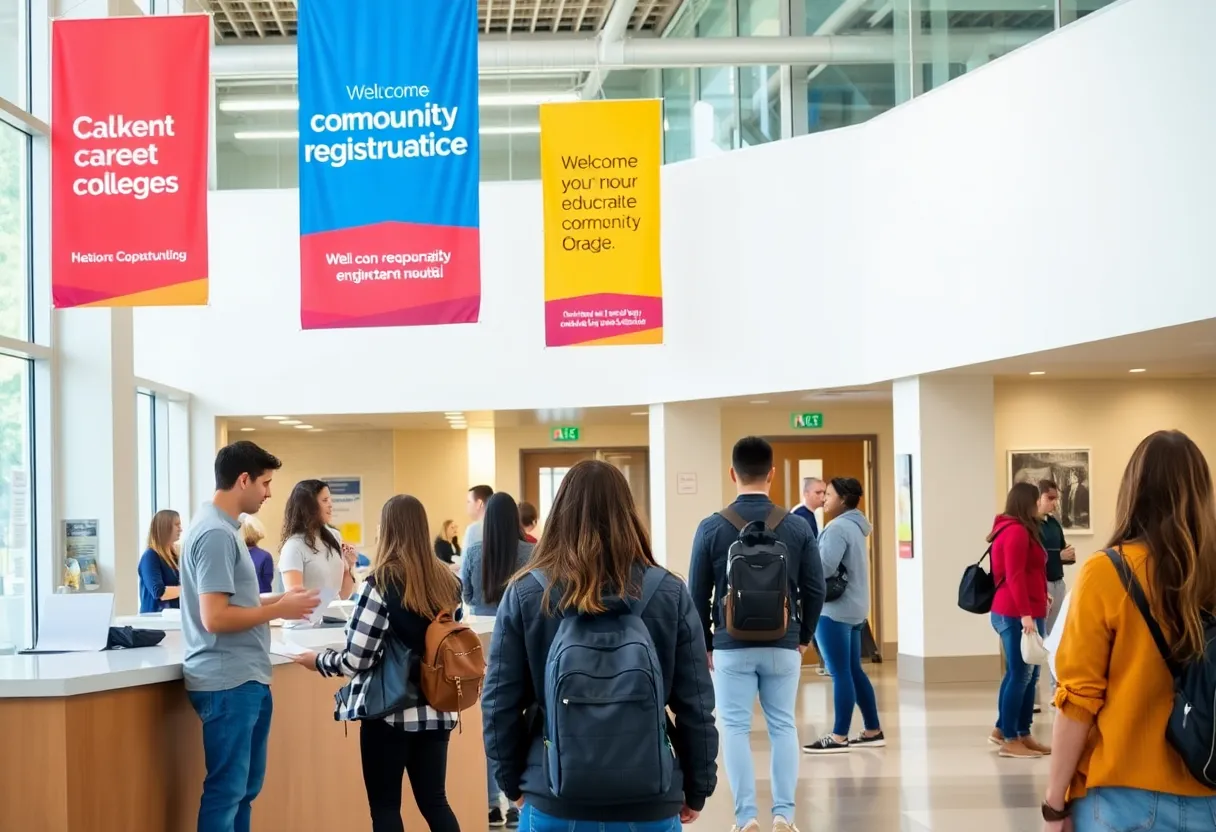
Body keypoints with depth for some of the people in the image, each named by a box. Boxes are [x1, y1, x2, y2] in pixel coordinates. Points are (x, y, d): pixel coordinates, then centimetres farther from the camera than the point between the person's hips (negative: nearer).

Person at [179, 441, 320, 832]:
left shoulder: (223, 528, 13)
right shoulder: (215, 534, -18)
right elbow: (215, 617, -23)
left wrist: (278, 599, 9)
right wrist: (279, 610, -14)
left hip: (246, 679, 10)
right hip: (228, 683, -10)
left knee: (245, 786, 16)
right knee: (226, 789, -3)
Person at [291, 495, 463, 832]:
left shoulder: (381, 584, -15)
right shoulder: (447, 581, 3)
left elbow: (358, 660, -16)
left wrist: (318, 661, 3)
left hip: (388, 711, -5)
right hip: (435, 711, 5)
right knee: (434, 801, 14)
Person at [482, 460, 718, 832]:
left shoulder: (524, 594, -4)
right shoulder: (669, 594, -3)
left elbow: (499, 703, -2)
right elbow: (695, 705, -2)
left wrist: (513, 783, 11)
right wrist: (696, 790, 9)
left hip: (554, 801, 0)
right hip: (649, 801, 0)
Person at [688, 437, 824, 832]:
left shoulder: (711, 527, -6)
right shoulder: (797, 527, -2)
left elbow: (698, 594, -2)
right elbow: (815, 589, 1)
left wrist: (706, 644, 10)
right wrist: (803, 637, 15)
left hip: (732, 646, -1)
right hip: (783, 645, 1)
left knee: (736, 729, 5)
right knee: (783, 726, 9)